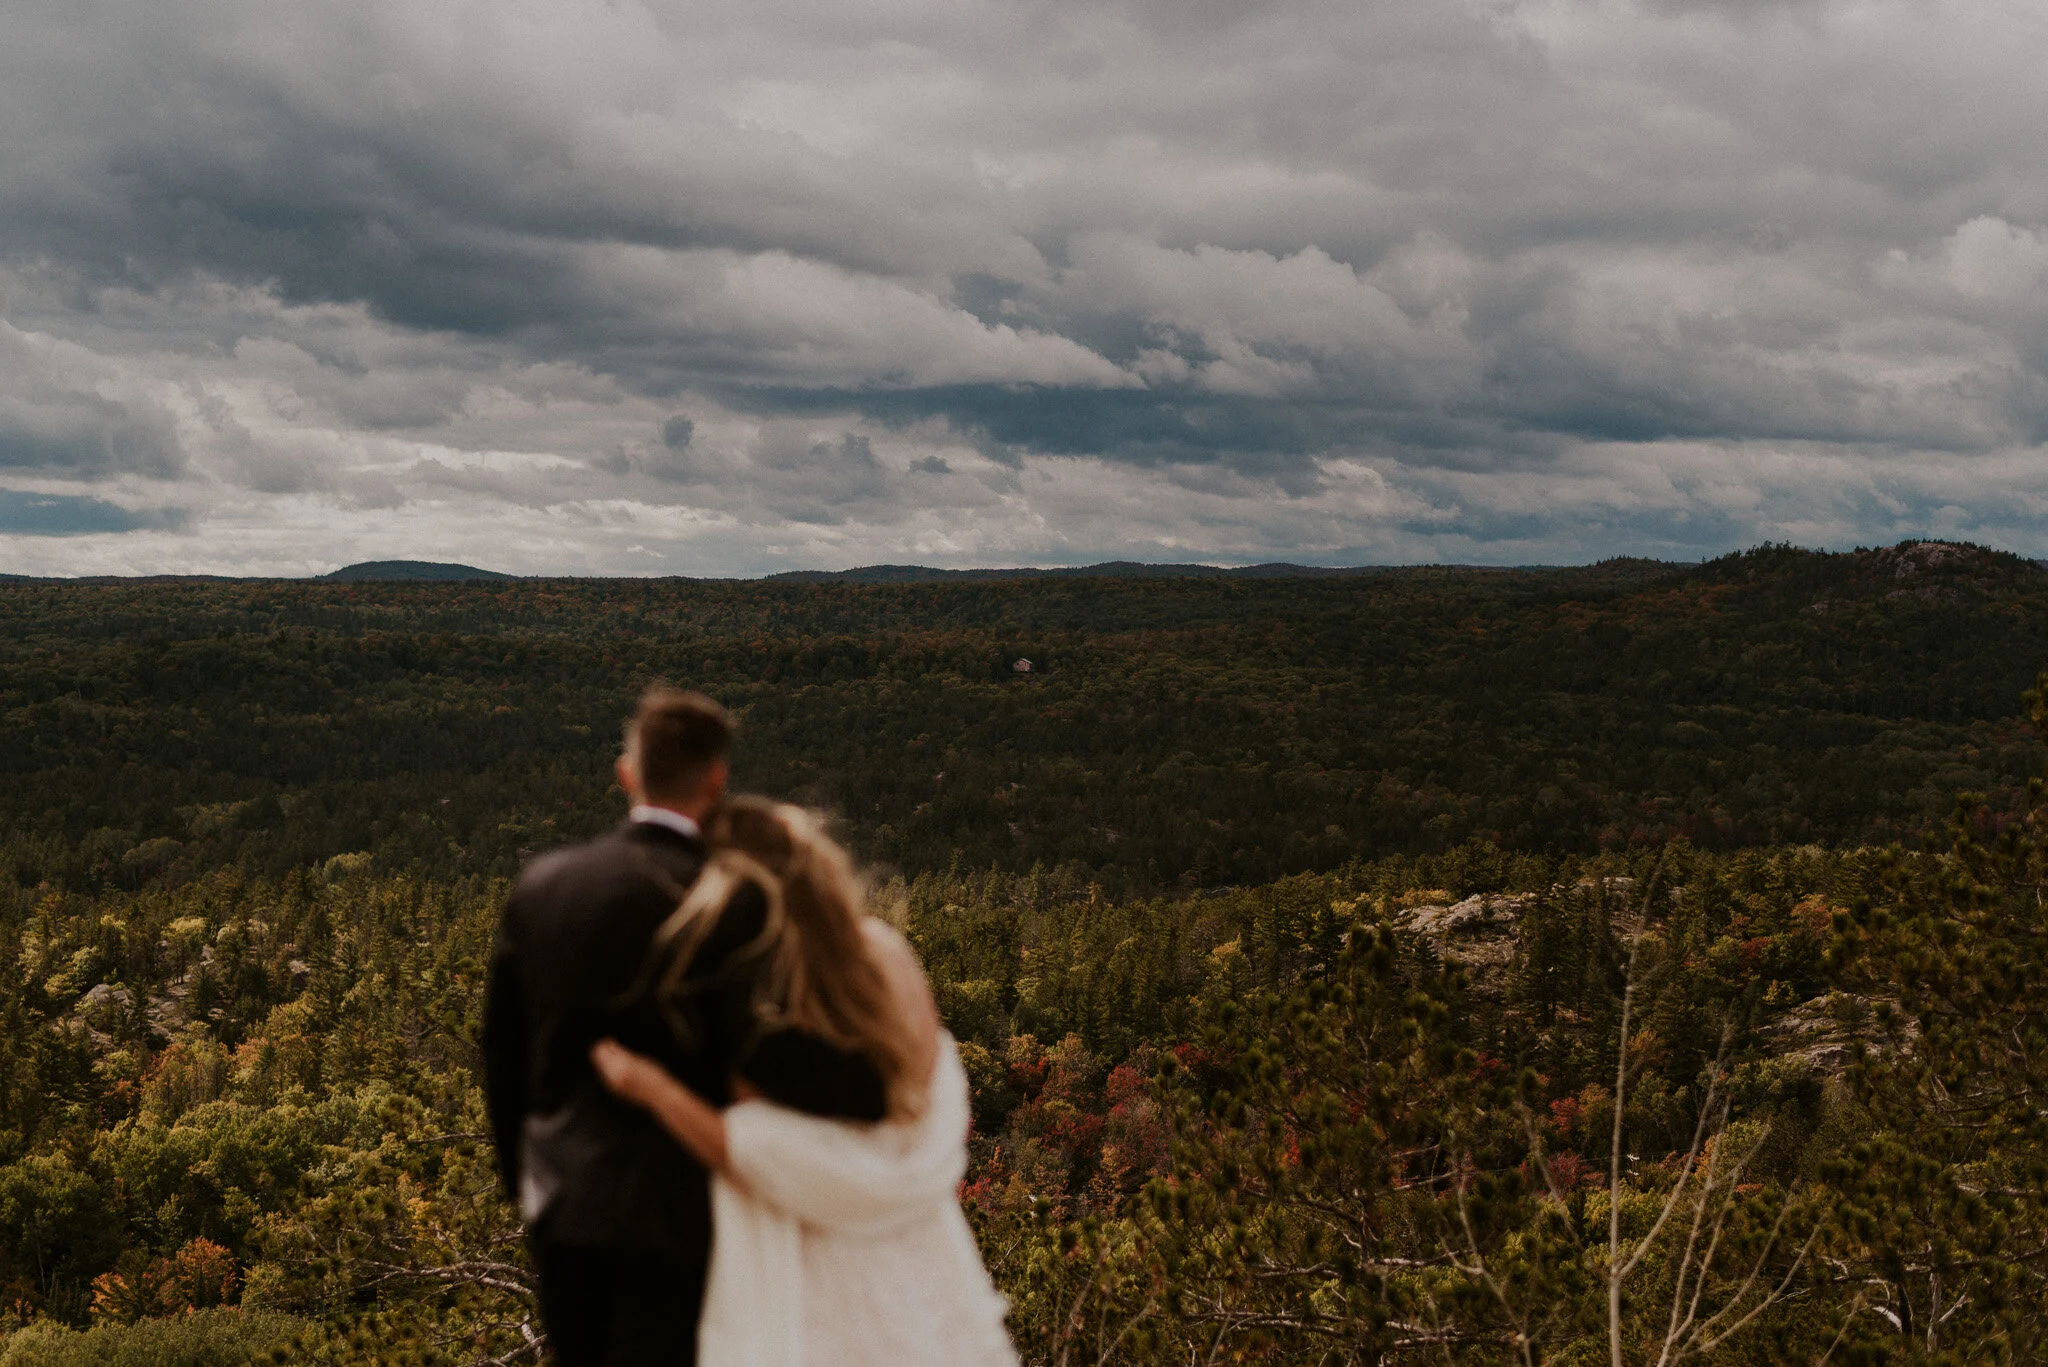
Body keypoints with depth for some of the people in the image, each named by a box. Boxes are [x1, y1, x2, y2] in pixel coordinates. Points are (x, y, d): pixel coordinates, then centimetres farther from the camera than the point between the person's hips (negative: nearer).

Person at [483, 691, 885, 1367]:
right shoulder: (730, 905, -17)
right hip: (673, 1210, -6)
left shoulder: (542, 883, 2)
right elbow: (769, 1062, -26)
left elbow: (503, 1051, 9)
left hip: (562, 1200, 6)